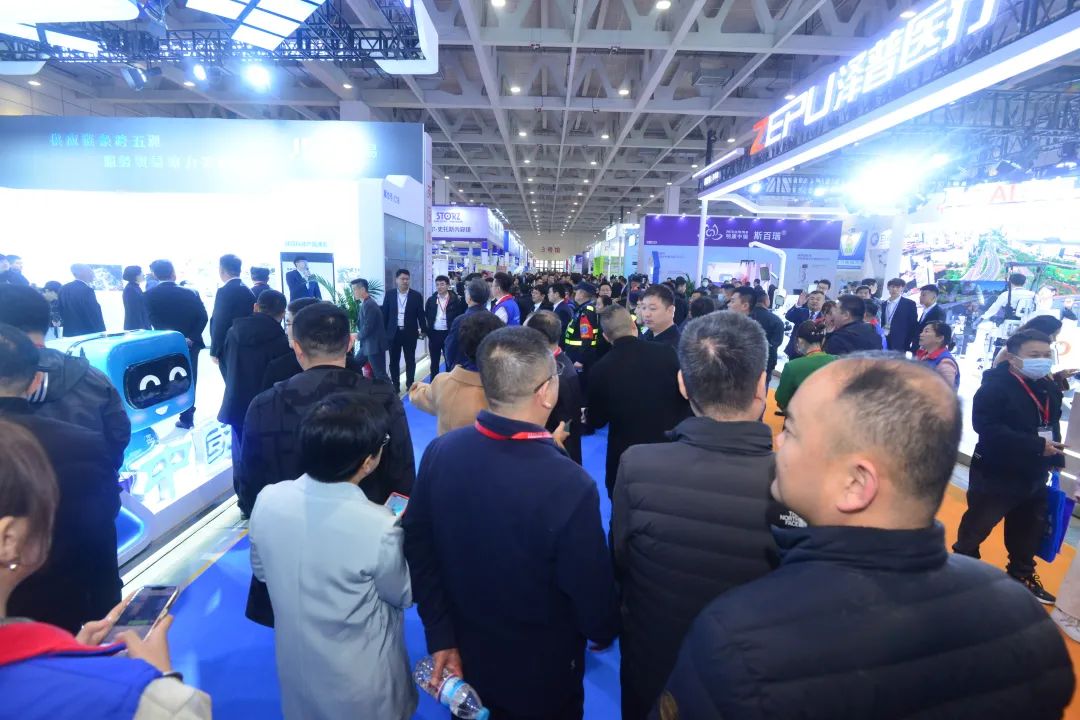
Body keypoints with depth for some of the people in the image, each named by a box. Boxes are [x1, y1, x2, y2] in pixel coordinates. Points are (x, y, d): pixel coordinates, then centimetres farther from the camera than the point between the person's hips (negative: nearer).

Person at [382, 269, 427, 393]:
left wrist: (424, 330, -1)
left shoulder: (416, 296, -1)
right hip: (394, 333, 1)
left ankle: (410, 384, 19)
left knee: (410, 360, 8)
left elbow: (421, 314, 1)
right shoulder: (389, 295, 2)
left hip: (410, 333, -1)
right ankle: (395, 385, 19)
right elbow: (384, 314, 4)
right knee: (394, 361, 8)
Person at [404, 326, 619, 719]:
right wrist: (604, 635, 2)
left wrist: (440, 636, 3)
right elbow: (592, 594, -21)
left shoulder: (439, 452, -18)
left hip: (463, 655, 4)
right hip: (540, 675, -4)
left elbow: (418, 549, -7)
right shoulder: (570, 485, -34)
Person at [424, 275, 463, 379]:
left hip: (449, 334, -2)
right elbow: (426, 316, 9)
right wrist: (427, 331, 0)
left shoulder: (455, 300, -3)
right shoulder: (431, 300, 5)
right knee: (434, 362, 11)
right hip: (434, 334, 3)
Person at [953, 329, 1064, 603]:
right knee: (976, 526, 6)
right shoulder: (995, 385, -19)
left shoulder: (1050, 389, 6)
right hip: (996, 474, -7)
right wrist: (1037, 446, -27)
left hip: (1034, 476, 8)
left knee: (1029, 530, 21)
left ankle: (1022, 575, 40)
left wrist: (1055, 459, 4)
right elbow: (987, 427, -28)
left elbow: (1052, 427, 16)